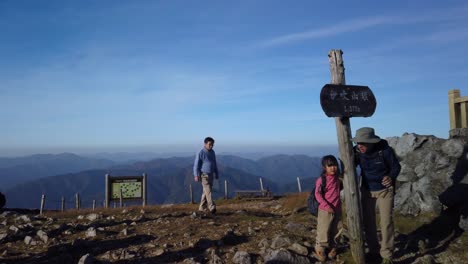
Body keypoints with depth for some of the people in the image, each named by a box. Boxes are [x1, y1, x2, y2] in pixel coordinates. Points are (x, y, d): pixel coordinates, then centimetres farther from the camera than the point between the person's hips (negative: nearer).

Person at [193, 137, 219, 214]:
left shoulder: (212, 152, 9)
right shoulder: (200, 153, -11)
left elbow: (214, 164, 17)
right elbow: (196, 165, -12)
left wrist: (216, 174, 18)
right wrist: (196, 175, -20)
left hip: (211, 175, 7)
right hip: (204, 175, -7)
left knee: (206, 192, 11)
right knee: (208, 192, -12)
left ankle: (202, 208, 20)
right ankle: (212, 208, -15)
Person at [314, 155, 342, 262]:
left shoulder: (337, 178, 2)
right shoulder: (321, 180, -16)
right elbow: (318, 194, -17)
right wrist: (327, 206, -22)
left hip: (337, 209, 6)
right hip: (325, 210, -5)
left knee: (334, 231, 17)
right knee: (323, 231, 2)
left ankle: (332, 247, 33)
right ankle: (320, 249, 19)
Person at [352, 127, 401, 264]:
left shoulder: (385, 150, -24)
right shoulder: (357, 151, -15)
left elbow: (396, 166, -10)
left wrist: (391, 177, -30)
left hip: (384, 190, -3)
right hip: (366, 190, 3)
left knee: (386, 221, -2)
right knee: (368, 222, 9)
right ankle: (373, 251, 26)